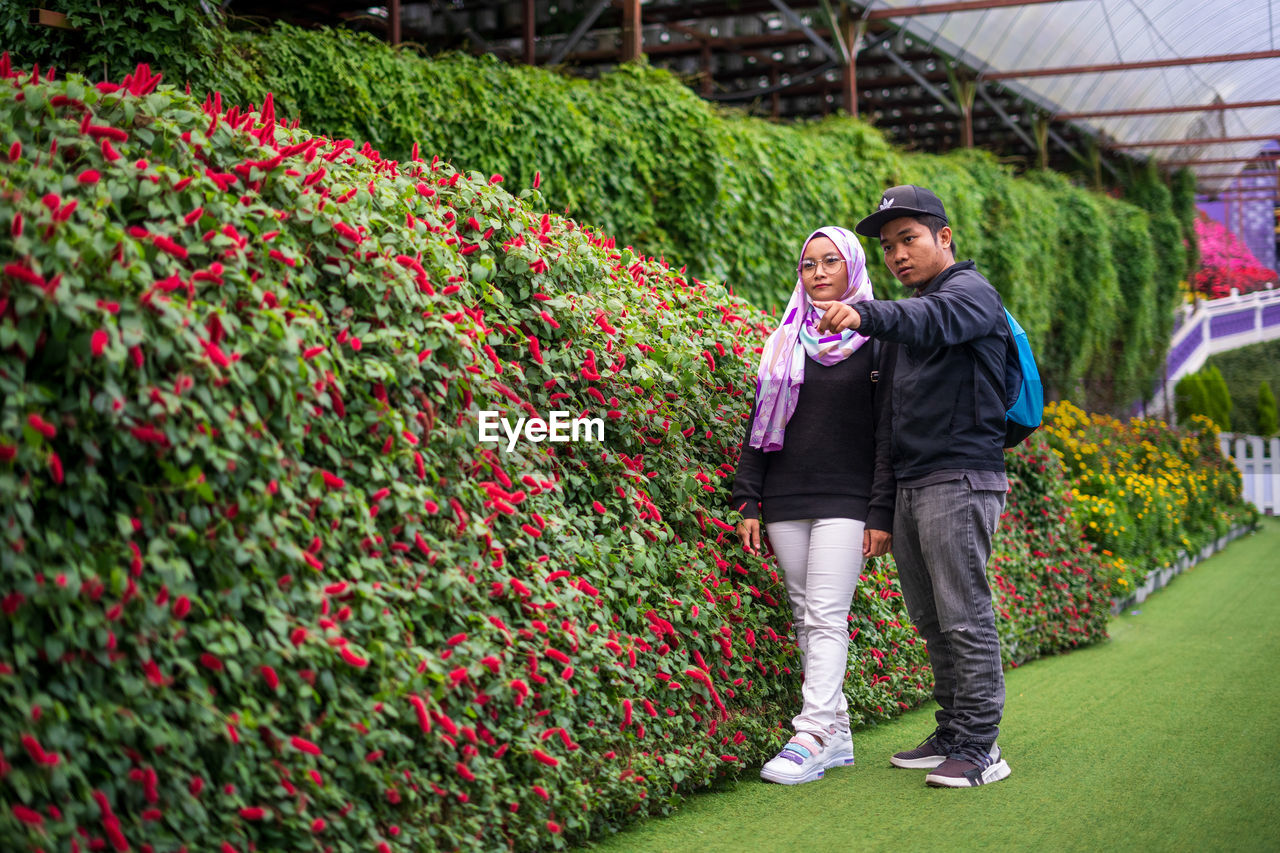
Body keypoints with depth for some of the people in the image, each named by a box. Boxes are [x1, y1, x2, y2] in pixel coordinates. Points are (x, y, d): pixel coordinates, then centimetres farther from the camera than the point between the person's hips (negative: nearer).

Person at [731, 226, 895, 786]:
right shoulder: (785, 341, 15)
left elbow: (888, 431, -3)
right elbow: (759, 424, 14)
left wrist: (882, 513, -10)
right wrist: (748, 501, 7)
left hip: (846, 502, -5)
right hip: (786, 502, 5)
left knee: (826, 617, -13)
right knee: (805, 618, 4)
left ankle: (811, 738, -17)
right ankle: (837, 734, 10)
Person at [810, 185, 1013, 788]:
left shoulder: (971, 293, -4)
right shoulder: (916, 306, 23)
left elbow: (932, 320, -31)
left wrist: (865, 315, -50)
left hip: (960, 479, -9)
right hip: (911, 484, 9)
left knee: (964, 616, -9)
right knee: (931, 620, 10)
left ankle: (980, 748, -6)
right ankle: (951, 735, 16)